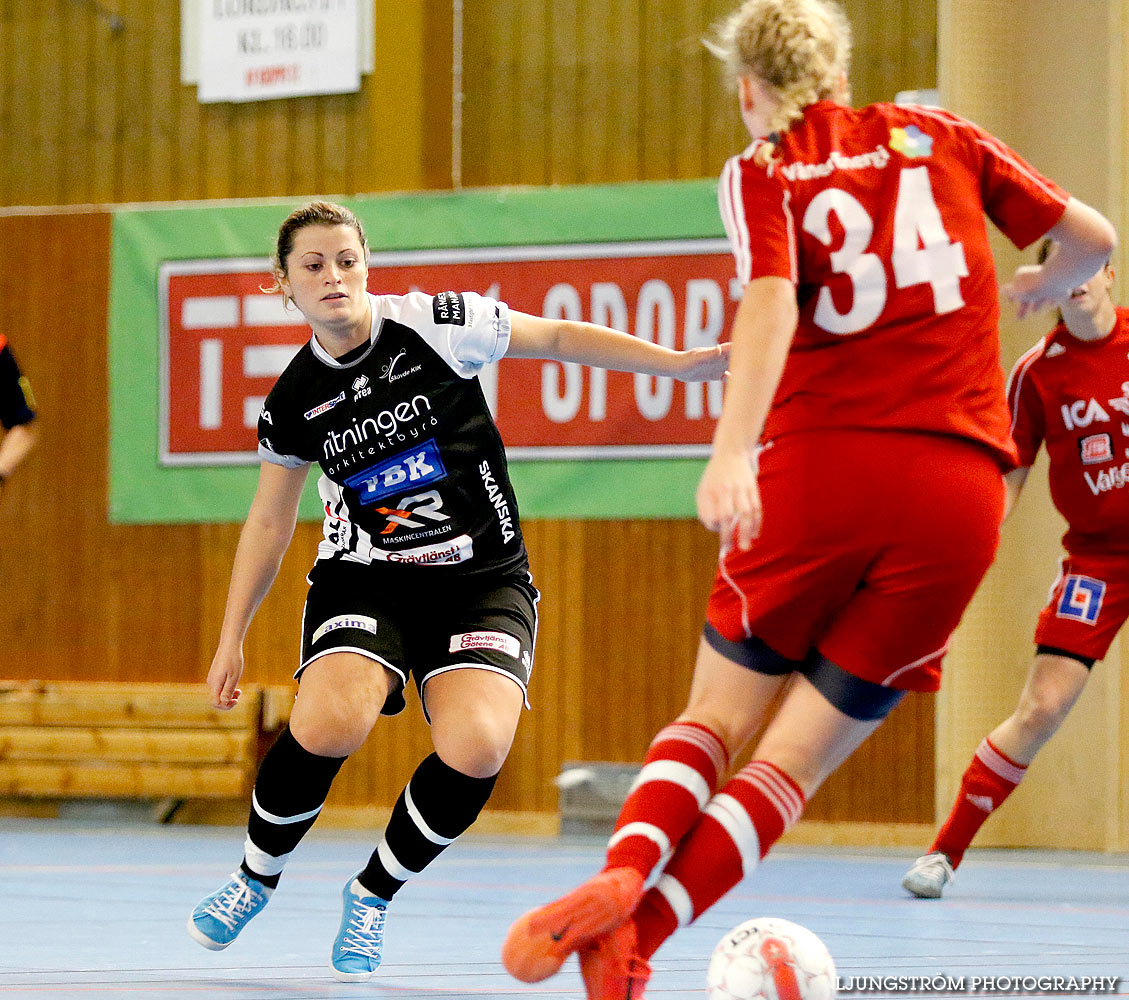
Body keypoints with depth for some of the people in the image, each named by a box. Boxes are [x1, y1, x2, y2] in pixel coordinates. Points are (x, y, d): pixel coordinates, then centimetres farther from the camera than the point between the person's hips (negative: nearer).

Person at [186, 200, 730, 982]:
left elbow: (559, 338, 1)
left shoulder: (436, 326, -9)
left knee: (476, 749, -26)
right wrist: (231, 640, 14)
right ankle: (256, 877, 1)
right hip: (365, 575, 1)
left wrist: (678, 363, -4)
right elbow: (269, 524, 14)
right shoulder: (293, 402, 1)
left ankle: (373, 896, -1)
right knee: (326, 726, -28)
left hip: (482, 576, -1)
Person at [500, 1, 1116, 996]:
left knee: (718, 713, 14)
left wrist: (734, 451, -26)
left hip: (818, 466, -1)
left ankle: (624, 871, -14)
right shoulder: (941, 137, 16)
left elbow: (770, 299, -12)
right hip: (959, 491, 2)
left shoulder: (761, 173, 7)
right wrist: (1038, 289, 40)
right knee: (796, 756, 5)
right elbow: (1090, 238, 17)